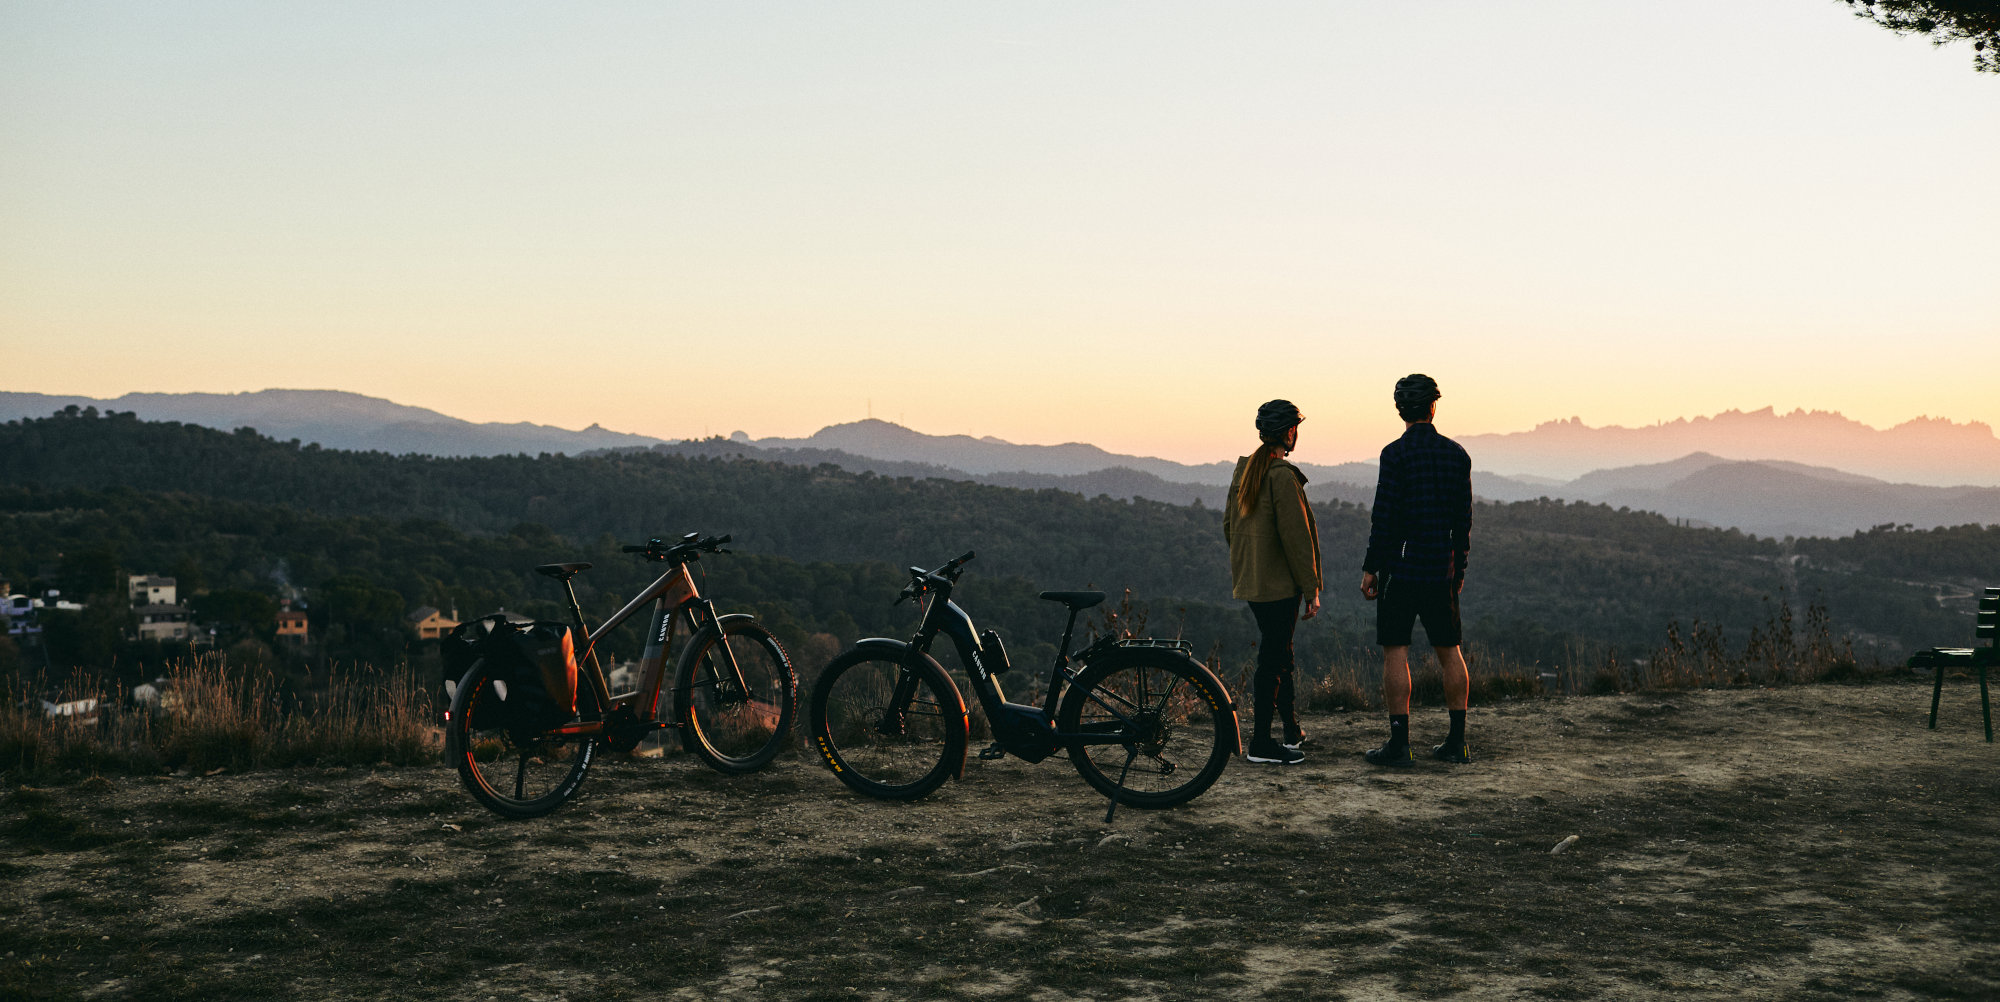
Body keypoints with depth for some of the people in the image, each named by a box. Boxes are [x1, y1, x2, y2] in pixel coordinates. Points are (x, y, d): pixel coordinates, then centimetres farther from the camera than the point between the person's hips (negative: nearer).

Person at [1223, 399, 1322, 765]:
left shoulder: (1243, 470, 8)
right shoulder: (1283, 476, -18)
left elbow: (1228, 525, 15)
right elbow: (1296, 538, -18)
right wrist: (1311, 590, -13)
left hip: (1250, 580, 9)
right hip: (1279, 584, -9)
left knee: (1278, 652, 19)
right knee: (1273, 657, -3)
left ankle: (1291, 729, 30)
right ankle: (1261, 742, 1)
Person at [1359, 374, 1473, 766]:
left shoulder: (1396, 453, -10)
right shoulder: (1457, 454, 7)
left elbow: (1384, 515, -14)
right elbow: (1464, 517, 10)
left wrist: (1371, 567, -7)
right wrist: (1459, 567, 18)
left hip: (1401, 569, -5)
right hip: (1442, 571, 5)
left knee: (1395, 653, -2)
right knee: (1449, 652, 11)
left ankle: (1399, 742, -4)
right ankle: (1457, 742, 13)